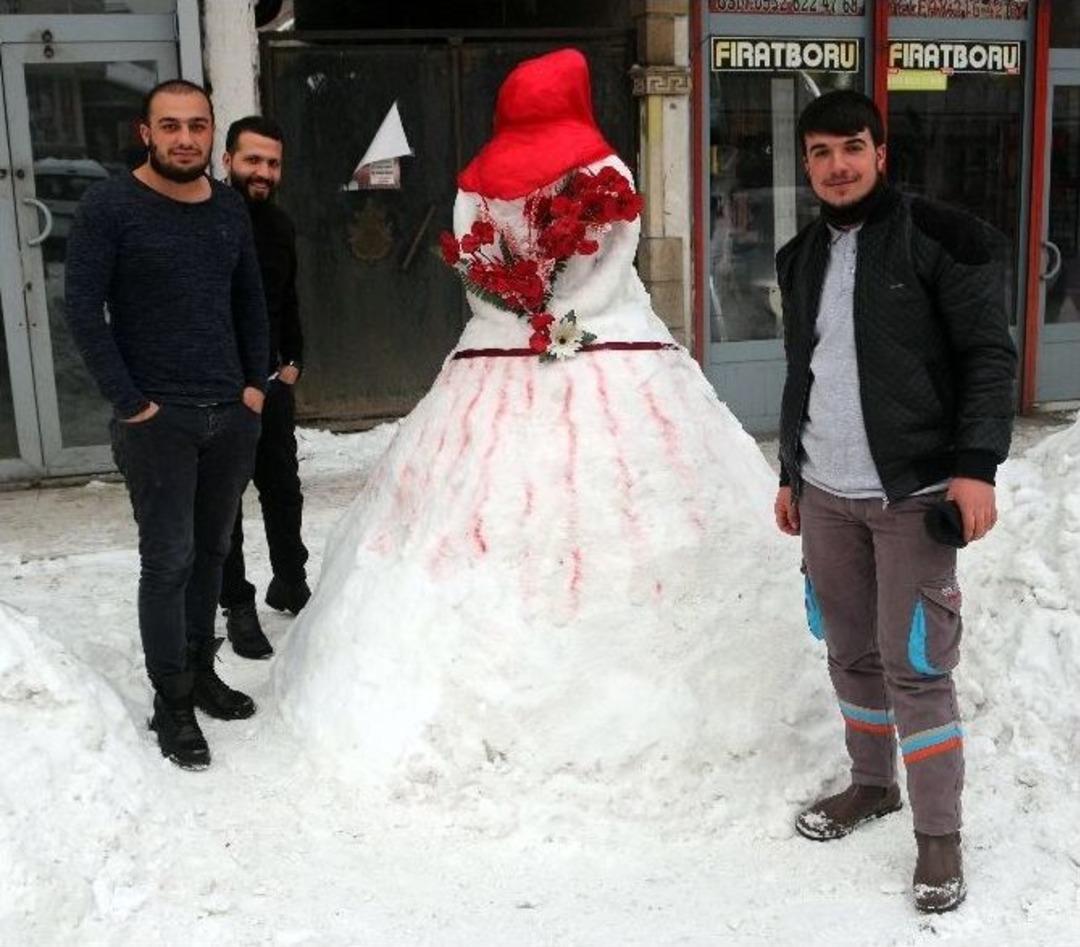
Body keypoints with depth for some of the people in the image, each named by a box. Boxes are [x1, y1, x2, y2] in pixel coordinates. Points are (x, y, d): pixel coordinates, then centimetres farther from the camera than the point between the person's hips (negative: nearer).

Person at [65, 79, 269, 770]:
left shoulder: (230, 207, 8)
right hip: (158, 420, -5)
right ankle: (173, 705, 9)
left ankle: (201, 671, 28)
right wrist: (130, 401, -13)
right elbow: (84, 310, -10)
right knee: (168, 560, -2)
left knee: (212, 551, 13)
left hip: (232, 415, 5)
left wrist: (255, 383, 7)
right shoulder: (110, 207, -7)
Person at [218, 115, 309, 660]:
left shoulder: (279, 226, 7)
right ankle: (238, 607, 16)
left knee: (284, 491, 16)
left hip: (271, 383, 6)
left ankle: (289, 583, 34)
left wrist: (292, 361, 12)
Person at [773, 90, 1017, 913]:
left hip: (913, 494, -5)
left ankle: (939, 834, 9)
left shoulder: (941, 238, -6)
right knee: (852, 653, 14)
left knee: (915, 665, -4)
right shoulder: (800, 258, 12)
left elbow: (990, 354, -9)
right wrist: (790, 473, 20)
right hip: (824, 495, 6)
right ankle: (872, 783, 33)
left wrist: (976, 464, -18)